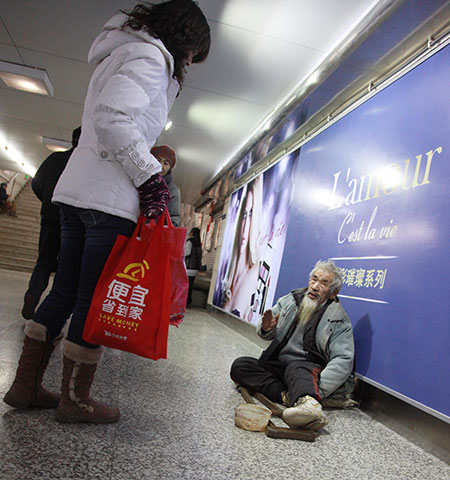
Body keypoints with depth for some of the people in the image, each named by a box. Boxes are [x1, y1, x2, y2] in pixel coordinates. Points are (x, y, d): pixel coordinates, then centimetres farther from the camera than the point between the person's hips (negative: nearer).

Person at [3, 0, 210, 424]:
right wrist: (152, 179, -15)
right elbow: (111, 119, -20)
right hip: (111, 198, -10)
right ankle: (75, 401, 12)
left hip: (77, 191, 10)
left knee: (65, 293, 12)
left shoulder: (122, 54, 27)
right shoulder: (151, 56, -5)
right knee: (95, 299, -1)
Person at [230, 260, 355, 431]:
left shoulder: (339, 320, -5)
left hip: (308, 368, -5)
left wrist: (317, 389, -29)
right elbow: (269, 335, 14)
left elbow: (343, 361, -14)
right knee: (239, 366, -20)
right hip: (277, 364, 5)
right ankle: (288, 396, -33)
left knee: (296, 368, -39)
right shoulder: (291, 300, 6)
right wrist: (266, 328, -14)